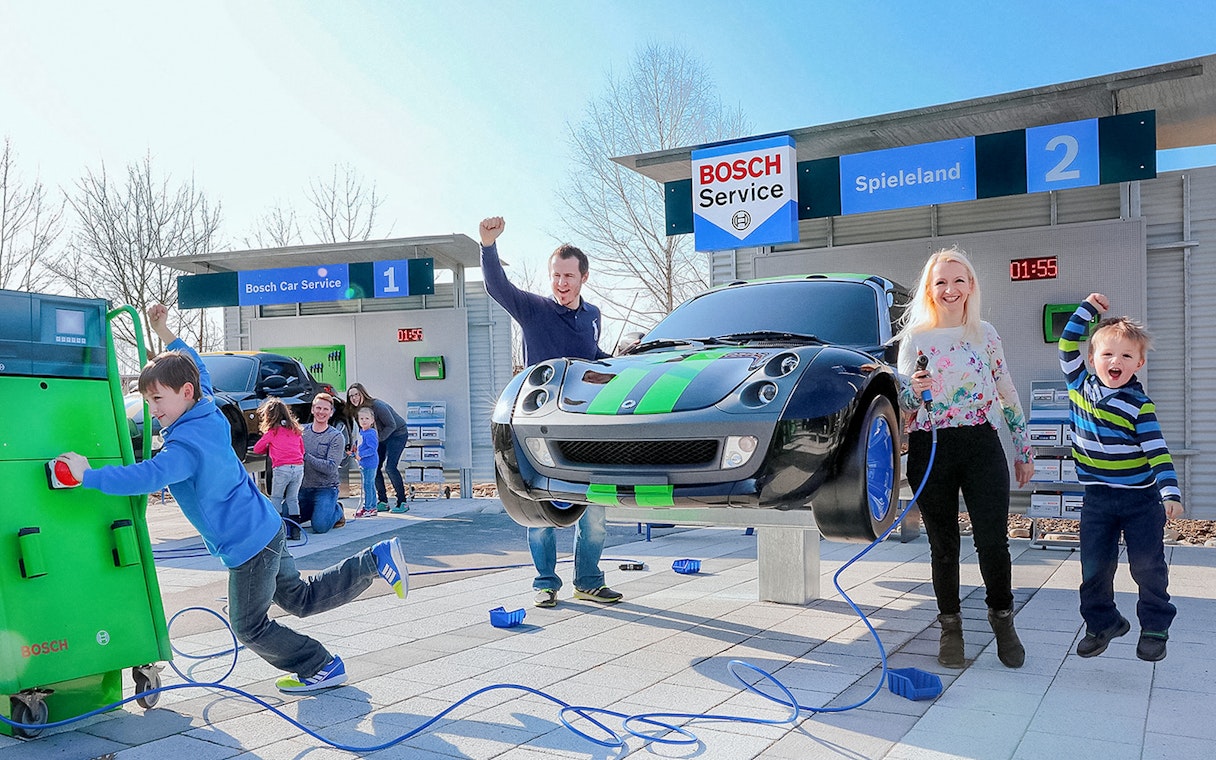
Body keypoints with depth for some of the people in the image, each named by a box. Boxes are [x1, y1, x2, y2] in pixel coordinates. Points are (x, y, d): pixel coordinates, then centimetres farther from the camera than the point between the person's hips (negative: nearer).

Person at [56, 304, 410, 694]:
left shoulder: (184, 447, -23)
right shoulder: (209, 412, 3)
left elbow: (147, 477, -39)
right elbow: (195, 367, 21)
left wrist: (89, 475, -31)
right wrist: (165, 333, 20)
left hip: (248, 545, -9)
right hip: (266, 528, 9)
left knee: (250, 627, 9)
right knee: (302, 599, 22)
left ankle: (321, 667, 17)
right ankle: (376, 560, 16)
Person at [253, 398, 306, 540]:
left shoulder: (272, 432, 3)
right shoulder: (296, 430, 16)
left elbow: (256, 449, 14)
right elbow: (302, 450, 23)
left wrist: (269, 449, 31)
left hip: (281, 468, -4)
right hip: (298, 467, 4)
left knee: (276, 498, 11)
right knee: (292, 499, 13)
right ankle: (295, 530, 7)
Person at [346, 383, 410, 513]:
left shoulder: (377, 405, -27)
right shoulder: (358, 410, -4)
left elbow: (392, 425, -23)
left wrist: (378, 438, -23)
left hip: (397, 434, -8)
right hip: (382, 436, 8)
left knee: (389, 467, -18)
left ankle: (402, 502, -10)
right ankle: (383, 502, 8)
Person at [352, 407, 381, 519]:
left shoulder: (370, 434, -18)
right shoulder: (362, 432, 13)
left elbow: (372, 449, -25)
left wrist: (360, 455, -25)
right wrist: (356, 450, 12)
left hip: (370, 464, -10)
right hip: (365, 464, 10)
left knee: (367, 486, -5)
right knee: (370, 486, 16)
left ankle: (367, 508, 1)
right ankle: (373, 507, 24)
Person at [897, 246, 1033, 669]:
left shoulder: (985, 334, 8)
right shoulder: (914, 337, 4)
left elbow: (1008, 395, 13)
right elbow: (903, 404, 6)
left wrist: (1023, 451, 13)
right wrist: (913, 389, -17)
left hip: (982, 446, 1)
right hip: (930, 449, -1)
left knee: (993, 542, -4)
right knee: (943, 545, 6)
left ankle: (1003, 622, 20)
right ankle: (950, 629, 21)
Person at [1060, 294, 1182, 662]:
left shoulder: (1138, 404, -13)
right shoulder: (1080, 385, -2)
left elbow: (1157, 450, -15)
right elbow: (1067, 346, 3)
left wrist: (1171, 493, -25)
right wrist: (1087, 309, 1)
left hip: (1140, 499, -3)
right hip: (1097, 498, 3)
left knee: (1148, 565, 5)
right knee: (1095, 567, 6)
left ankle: (1155, 626, 22)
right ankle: (1101, 623, 22)